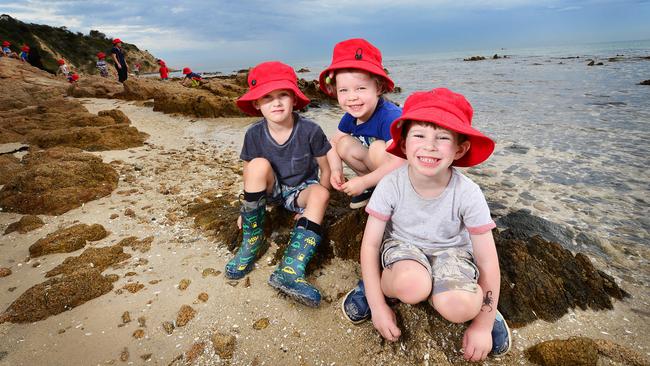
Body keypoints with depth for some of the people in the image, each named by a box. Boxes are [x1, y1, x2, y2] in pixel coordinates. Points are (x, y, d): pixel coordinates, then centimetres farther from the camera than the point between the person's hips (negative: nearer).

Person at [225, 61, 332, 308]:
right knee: (259, 164, -29)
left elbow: (326, 168, -11)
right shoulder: (254, 135, -12)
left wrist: (313, 204, -14)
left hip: (301, 191, -1)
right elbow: (250, 174, -3)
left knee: (320, 193, -33)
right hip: (272, 190, 1)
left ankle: (290, 269, -37)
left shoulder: (310, 131, -19)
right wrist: (247, 208, -7)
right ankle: (251, 243, -16)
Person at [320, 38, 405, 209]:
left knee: (379, 147, -31)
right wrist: (336, 170, -14)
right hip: (377, 171, 7)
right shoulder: (350, 117, -8)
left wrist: (363, 182, -34)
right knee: (344, 144, -6)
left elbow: (399, 162, -40)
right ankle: (374, 186, 6)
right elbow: (333, 142, 4)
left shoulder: (390, 116, -31)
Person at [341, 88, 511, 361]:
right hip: (402, 244, 0)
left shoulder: (467, 193, -23)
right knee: (412, 287, -34)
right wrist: (378, 306, -14)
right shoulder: (391, 185, -23)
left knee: (458, 308, -29)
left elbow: (487, 261, -13)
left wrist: (483, 325, -7)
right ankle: (379, 284, 0)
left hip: (449, 249, 1)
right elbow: (370, 243, -15)